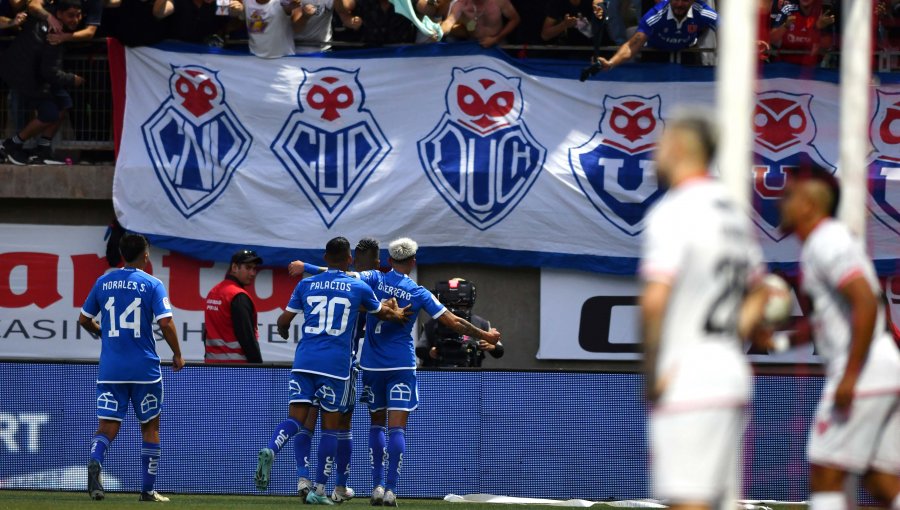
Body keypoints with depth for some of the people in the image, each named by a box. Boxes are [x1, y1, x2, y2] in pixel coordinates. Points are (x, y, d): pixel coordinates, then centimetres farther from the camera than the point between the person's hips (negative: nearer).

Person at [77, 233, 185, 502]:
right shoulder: (152, 285, -5)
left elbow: (84, 319, 15)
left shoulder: (103, 282, 7)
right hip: (144, 369, -2)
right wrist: (177, 354, 0)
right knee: (150, 427, 12)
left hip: (110, 368, 2)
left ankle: (95, 461, -32)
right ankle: (147, 490, 12)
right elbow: (165, 323, -13)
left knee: (107, 426, 0)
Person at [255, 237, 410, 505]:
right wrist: (396, 313, 45)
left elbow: (284, 321, 12)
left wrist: (283, 332, 36)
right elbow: (382, 313, 21)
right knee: (330, 425, 6)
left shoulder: (306, 284, 8)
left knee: (296, 417, 1)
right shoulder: (359, 288, 4)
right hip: (336, 363, -2)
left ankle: (270, 450, -31)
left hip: (304, 360, 2)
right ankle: (319, 490, 5)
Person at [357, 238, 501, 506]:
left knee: (377, 423, 15)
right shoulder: (418, 293, -2)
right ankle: (391, 489, -14)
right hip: (402, 364, -1)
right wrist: (485, 335, 14)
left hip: (372, 364, 1)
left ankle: (378, 485, 8)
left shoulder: (376, 279, -2)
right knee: (397, 427, -4)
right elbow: (454, 323, 1)